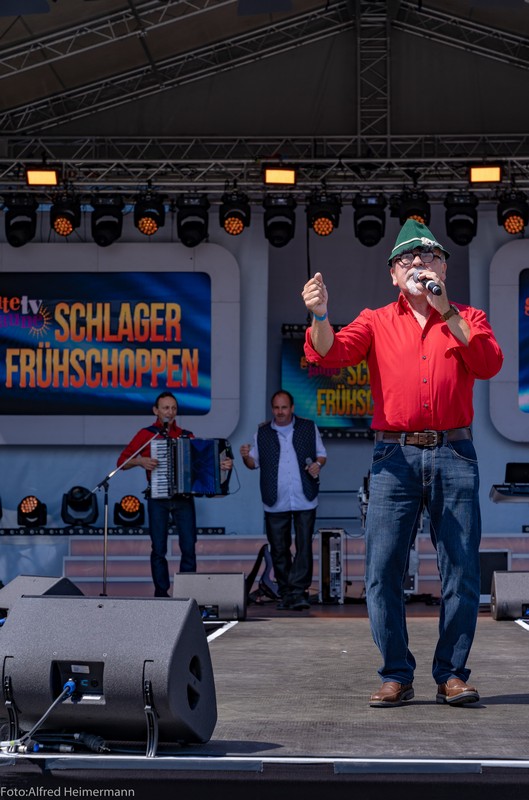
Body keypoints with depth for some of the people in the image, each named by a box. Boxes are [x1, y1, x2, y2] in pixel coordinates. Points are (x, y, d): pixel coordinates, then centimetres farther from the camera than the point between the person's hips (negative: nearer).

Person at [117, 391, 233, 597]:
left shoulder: (186, 436, 12)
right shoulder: (146, 435, 5)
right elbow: (122, 461, 3)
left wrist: (222, 465, -12)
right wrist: (140, 461, -16)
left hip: (184, 497, 2)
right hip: (158, 499, -1)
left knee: (189, 548, -4)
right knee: (159, 549, 0)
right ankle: (161, 594, 6)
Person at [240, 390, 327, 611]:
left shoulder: (308, 428, 7)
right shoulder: (262, 433, 9)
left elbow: (321, 453, 14)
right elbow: (254, 462, 10)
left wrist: (318, 464, -7)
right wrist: (246, 457, -12)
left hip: (305, 501, -1)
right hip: (276, 503, 1)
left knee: (303, 547, -8)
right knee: (279, 550, 6)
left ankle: (298, 592, -8)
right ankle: (285, 594, 15)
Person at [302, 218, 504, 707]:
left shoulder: (468, 319, 14)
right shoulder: (377, 322, 14)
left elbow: (489, 365, -6)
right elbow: (330, 354, -2)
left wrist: (446, 310, -11)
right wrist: (320, 317, -21)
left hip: (454, 454, 0)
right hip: (396, 455, 0)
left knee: (461, 570, 0)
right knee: (383, 569, -3)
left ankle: (452, 673, 10)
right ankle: (397, 675, 6)